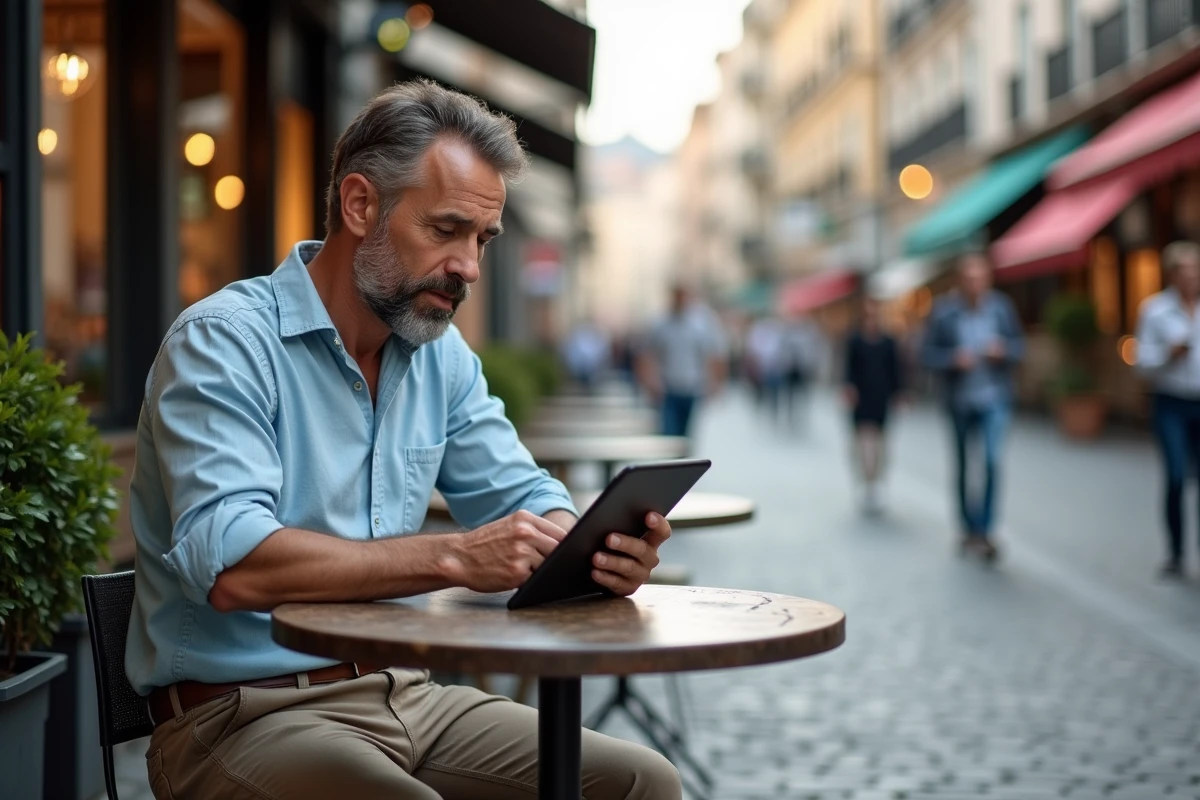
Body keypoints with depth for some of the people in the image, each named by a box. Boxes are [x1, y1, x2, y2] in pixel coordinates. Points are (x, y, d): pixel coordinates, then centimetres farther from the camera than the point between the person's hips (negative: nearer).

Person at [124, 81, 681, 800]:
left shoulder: (441, 353, 10)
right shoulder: (223, 344, -13)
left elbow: (523, 499, 11)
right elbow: (231, 563, -27)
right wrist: (454, 557, -33)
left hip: (403, 693, 7)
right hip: (242, 714, -7)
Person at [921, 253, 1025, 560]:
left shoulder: (1001, 307, -4)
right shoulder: (944, 311, -7)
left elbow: (1019, 345, 6)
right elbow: (929, 353, -5)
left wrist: (1003, 350, -15)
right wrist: (954, 358, -22)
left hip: (995, 399, -1)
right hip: (961, 400, 1)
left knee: (992, 460, -16)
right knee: (963, 465, 12)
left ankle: (984, 530, -10)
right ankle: (969, 527, 29)